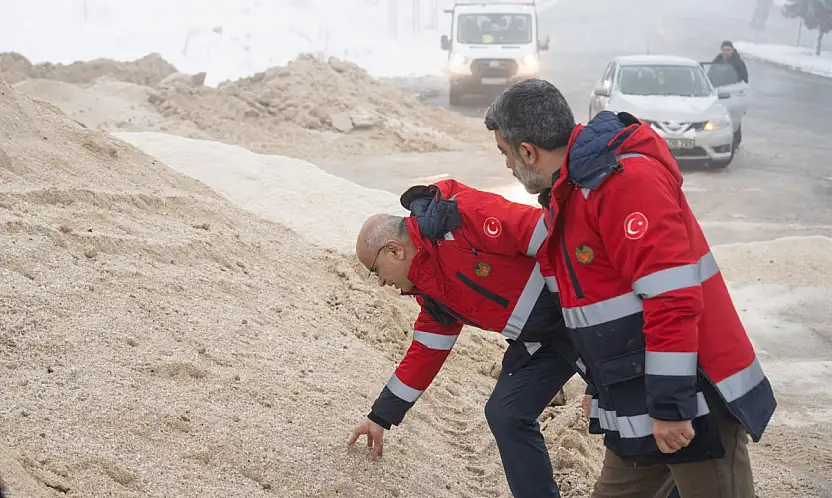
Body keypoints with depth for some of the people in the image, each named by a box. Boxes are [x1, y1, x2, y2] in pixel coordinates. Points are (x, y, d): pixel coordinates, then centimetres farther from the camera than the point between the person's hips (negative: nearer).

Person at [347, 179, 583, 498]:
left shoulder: (460, 218, -20)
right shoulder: (429, 290, 10)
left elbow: (537, 229, -24)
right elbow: (426, 352, 21)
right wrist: (380, 417, 27)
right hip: (537, 338, 8)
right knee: (505, 415, -1)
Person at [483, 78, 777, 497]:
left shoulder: (624, 179, -20)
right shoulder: (570, 194, 13)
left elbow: (672, 297, -25)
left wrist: (671, 405, -24)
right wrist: (600, 387, 27)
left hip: (693, 403, -10)